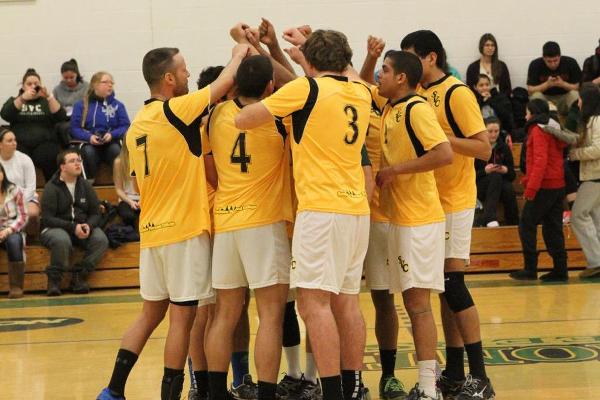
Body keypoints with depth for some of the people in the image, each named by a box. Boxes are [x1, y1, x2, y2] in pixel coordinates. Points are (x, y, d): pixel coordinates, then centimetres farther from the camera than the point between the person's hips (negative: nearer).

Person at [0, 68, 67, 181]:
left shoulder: (46, 101, 19)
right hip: (20, 144, 0)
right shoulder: (14, 101, 20)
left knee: (49, 159, -32)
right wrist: (23, 98, -14)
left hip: (44, 143, 0)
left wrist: (49, 97, -12)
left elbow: (61, 117, 1)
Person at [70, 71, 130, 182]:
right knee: (88, 151, -35)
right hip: (89, 144, 0)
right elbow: (75, 128, 3)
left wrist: (112, 135, -14)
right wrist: (89, 137, -16)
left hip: (110, 144, 0)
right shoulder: (81, 105, 9)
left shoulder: (118, 105, 11)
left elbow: (125, 126, 5)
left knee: (115, 150, -34)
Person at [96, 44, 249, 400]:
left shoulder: (137, 125, 11)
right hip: (185, 229, -8)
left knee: (152, 312, 15)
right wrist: (239, 54, 15)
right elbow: (226, 81, -4)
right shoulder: (175, 111, -12)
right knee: (183, 316, 0)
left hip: (151, 230, 8)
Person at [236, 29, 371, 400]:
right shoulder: (363, 93, 11)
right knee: (346, 302, 13)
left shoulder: (307, 88, -6)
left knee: (314, 301, -8)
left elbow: (243, 120, -4)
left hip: (322, 208, -7)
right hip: (357, 208, 7)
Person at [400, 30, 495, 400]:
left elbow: (484, 148, -14)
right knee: (445, 287, 9)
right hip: (430, 202, 7)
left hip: (454, 202, -7)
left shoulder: (457, 93, -11)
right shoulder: (419, 95, 10)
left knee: (453, 284, -10)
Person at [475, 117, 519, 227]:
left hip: (500, 186, 2)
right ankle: (490, 218, -46)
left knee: (509, 189, -33)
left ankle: (513, 224, -26)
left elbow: (512, 176, 7)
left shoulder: (504, 148, 7)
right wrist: (485, 171, -22)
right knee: (496, 176, -34)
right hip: (480, 188, -2)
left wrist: (506, 170, -16)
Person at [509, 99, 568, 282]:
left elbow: (540, 161, -19)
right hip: (558, 186, 8)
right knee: (553, 228, 10)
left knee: (526, 226, -1)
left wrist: (531, 188, -20)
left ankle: (530, 269, -2)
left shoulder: (538, 131, -10)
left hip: (544, 186, -8)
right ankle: (560, 269, 7)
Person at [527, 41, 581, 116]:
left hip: (564, 98, 1)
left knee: (575, 95, -30)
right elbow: (530, 90, -13)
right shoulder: (535, 65, -13)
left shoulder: (571, 63, -11)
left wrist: (563, 84, -26)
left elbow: (578, 87, -7)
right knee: (536, 96, -32)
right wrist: (547, 84, -29)